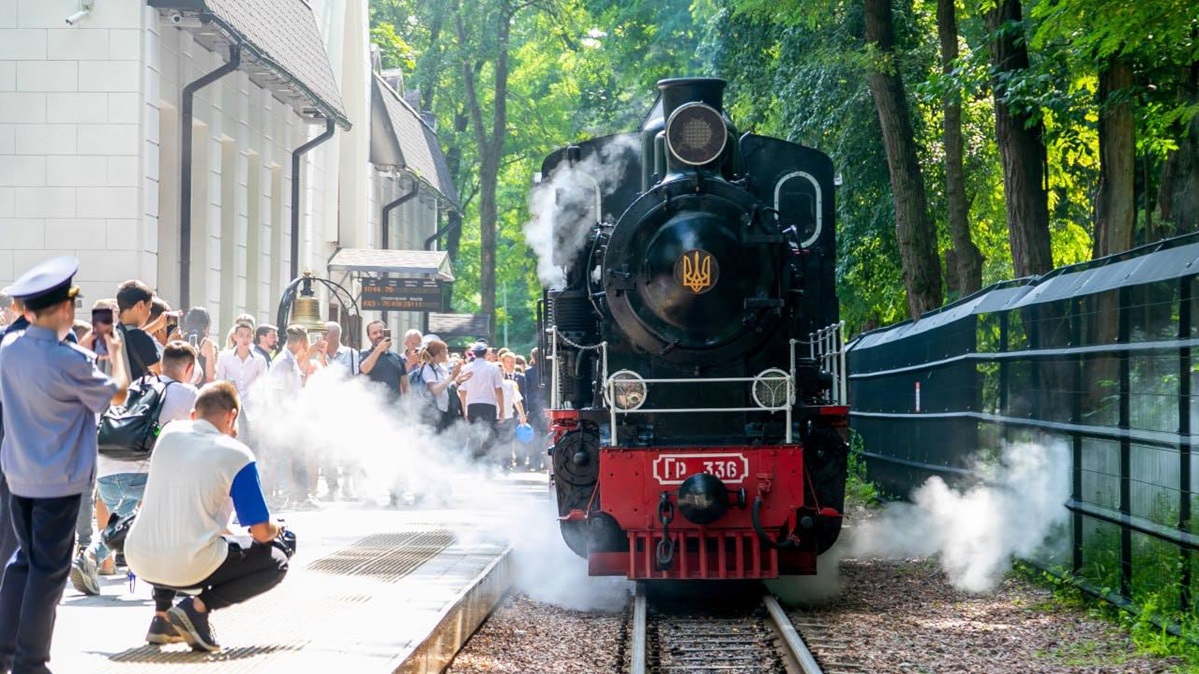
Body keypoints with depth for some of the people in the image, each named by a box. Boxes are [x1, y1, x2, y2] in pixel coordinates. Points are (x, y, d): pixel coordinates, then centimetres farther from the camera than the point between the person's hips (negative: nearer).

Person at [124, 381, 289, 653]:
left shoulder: (169, 433, 7)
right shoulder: (237, 455, -7)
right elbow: (261, 532, -3)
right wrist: (275, 530, 19)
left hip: (139, 562, 6)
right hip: (189, 569, -6)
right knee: (276, 563, 13)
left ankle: (161, 615, 19)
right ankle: (198, 607, -7)